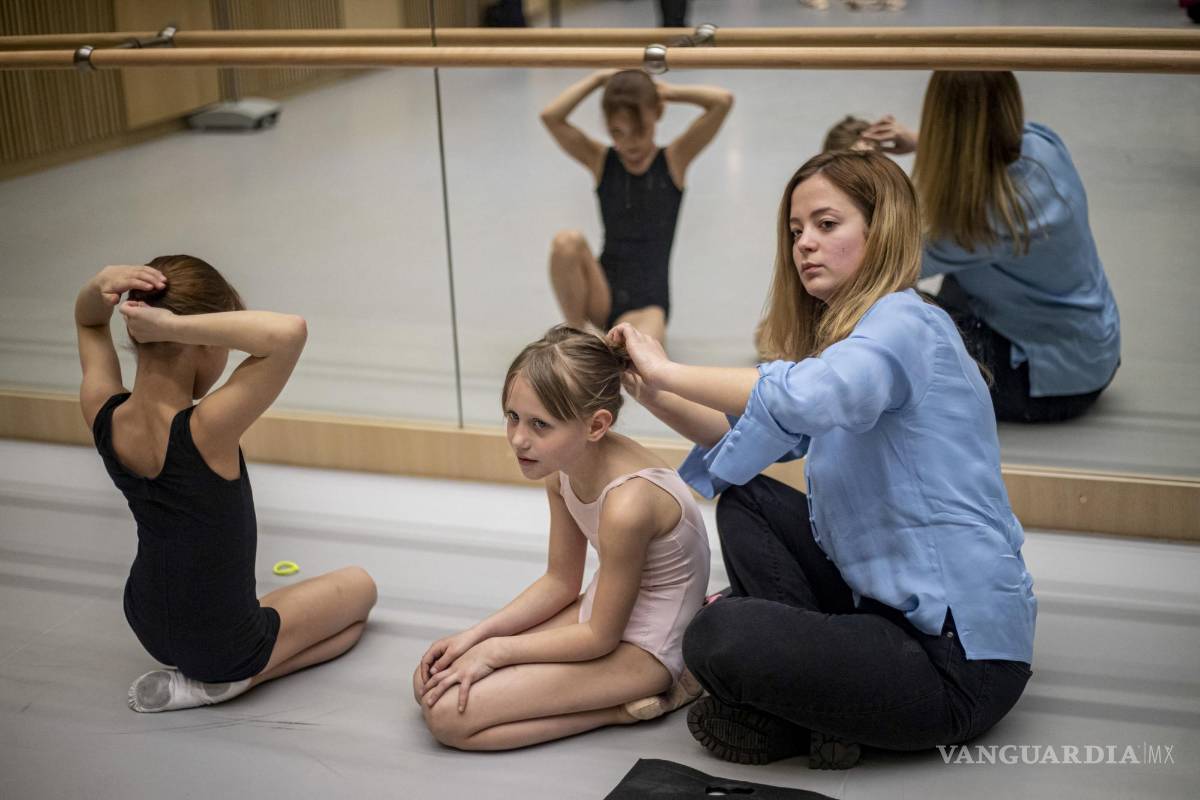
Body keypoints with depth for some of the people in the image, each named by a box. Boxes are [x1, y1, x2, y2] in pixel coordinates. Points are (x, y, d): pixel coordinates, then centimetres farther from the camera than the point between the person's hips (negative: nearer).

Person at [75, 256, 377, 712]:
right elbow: (289, 332, -48)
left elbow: (88, 322, 4)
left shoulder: (104, 417, -17)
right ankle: (226, 681, 3)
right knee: (359, 588, 19)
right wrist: (172, 326, -42)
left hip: (149, 626, 8)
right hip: (223, 648, -8)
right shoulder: (203, 432, -36)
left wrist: (101, 288, -18)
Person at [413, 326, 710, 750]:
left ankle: (630, 705, -5)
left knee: (448, 714, -16)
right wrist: (475, 635, -4)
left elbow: (600, 637, -20)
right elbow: (561, 581, 6)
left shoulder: (626, 504, -33)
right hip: (607, 610, 9)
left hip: (644, 648, -9)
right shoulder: (562, 466, -7)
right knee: (430, 680, 5)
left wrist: (495, 651, -12)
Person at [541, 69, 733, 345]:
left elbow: (723, 101, -11)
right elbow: (550, 116, -12)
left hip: (647, 304, -4)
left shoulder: (674, 160, 1)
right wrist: (599, 78, -5)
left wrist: (668, 91, -1)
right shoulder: (601, 161, 3)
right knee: (567, 242, -31)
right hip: (602, 294, 4)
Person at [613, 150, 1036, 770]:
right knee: (745, 498, 10)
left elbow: (800, 398, -36)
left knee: (717, 639, -22)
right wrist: (655, 395, 2)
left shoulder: (904, 324, -15)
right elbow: (749, 437, 17)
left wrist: (668, 372, -24)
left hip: (961, 652, -10)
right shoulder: (847, 337, 16)